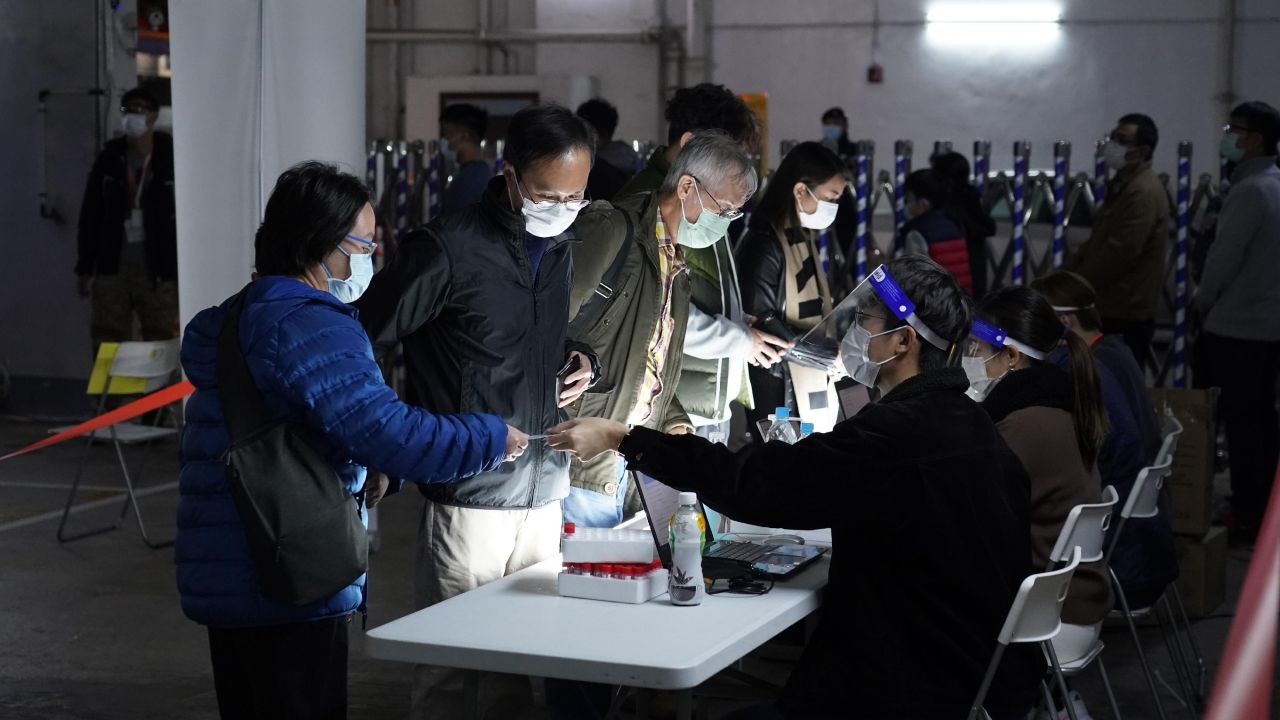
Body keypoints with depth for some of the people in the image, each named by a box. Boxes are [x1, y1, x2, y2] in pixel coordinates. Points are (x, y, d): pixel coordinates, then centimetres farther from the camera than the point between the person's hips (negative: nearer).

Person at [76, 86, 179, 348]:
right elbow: (90, 214, 10)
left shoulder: (171, 158, -1)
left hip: (158, 271, -3)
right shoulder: (109, 158, 8)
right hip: (112, 268, 3)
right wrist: (85, 268, 7)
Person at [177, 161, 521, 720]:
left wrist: (356, 479, 15)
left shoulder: (245, 319, 16)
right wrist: (492, 440, -13)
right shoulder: (310, 328, -17)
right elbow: (386, 430, -25)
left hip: (231, 582, 10)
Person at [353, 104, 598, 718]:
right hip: (470, 498, -6)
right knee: (450, 671, 1)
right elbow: (362, 344, -7)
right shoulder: (448, 249, -11)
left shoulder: (561, 251, 11)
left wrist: (585, 361, 6)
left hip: (544, 494, 6)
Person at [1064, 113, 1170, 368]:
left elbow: (1119, 253, -22)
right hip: (1111, 311, 10)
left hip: (1125, 319, -10)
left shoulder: (1144, 192, -16)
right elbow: (1095, 243, 22)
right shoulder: (1121, 185, 18)